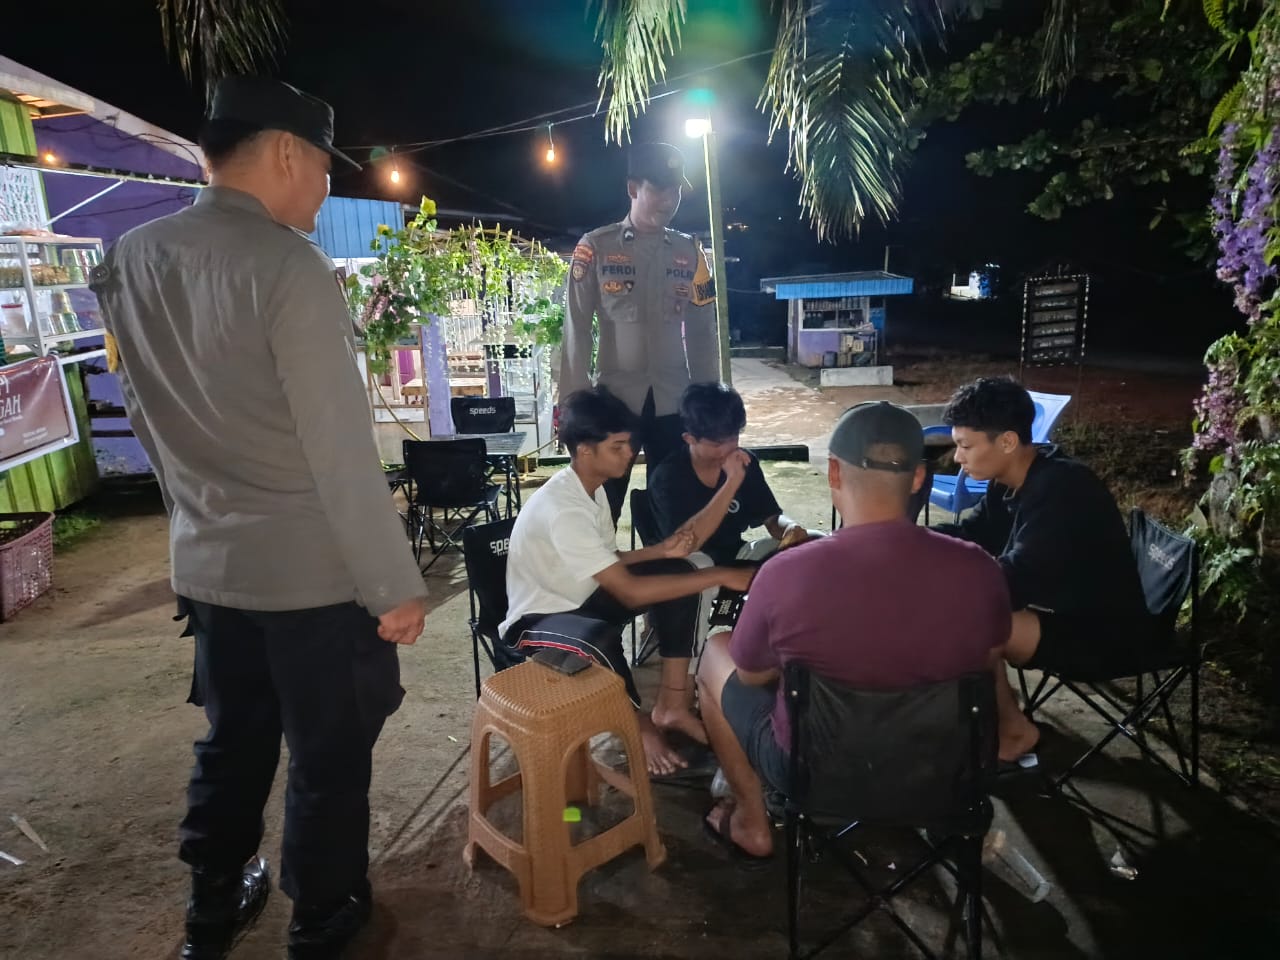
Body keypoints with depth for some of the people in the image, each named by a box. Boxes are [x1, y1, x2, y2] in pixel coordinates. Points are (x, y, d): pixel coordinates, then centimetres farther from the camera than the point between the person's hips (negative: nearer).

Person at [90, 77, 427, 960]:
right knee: (328, 757, 12)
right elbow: (342, 450, -20)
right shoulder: (289, 264, -18)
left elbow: (152, 419, 13)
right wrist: (396, 584, -14)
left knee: (231, 742, 23)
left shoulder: (129, 263, 5)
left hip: (205, 563, 7)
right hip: (311, 568, -7)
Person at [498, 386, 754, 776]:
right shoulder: (561, 508, -31)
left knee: (678, 571, -8)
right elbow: (630, 592, -33)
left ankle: (671, 704, 0)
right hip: (539, 619, -9)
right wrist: (719, 576, -31)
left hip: (581, 598, 9)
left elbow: (610, 563, 11)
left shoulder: (592, 488, -2)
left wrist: (660, 551, -9)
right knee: (598, 641, -42)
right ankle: (639, 724, -9)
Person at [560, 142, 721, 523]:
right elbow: (577, 330, -2)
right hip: (613, 401, -3)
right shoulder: (595, 248, -2)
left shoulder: (690, 252, 8)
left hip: (674, 405, 3)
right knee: (601, 510, 5)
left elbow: (703, 332, 9)